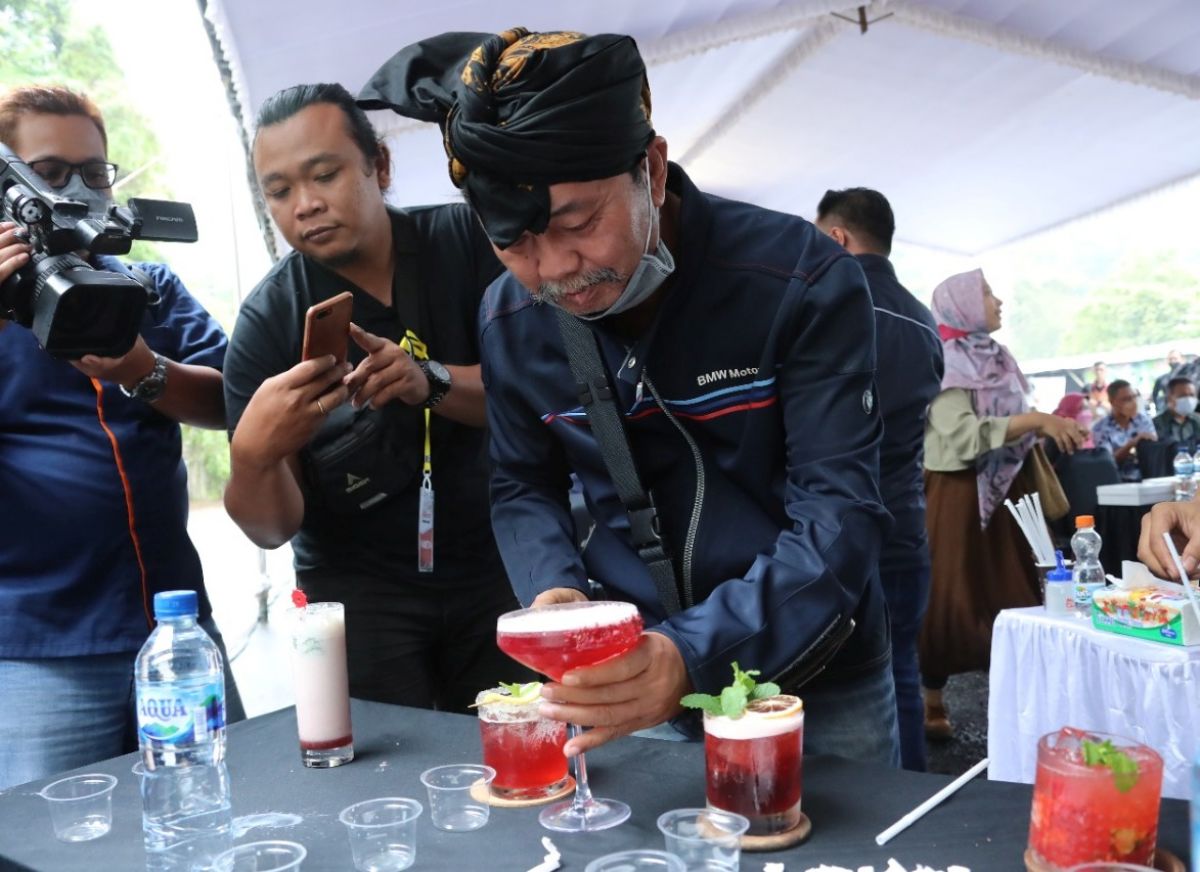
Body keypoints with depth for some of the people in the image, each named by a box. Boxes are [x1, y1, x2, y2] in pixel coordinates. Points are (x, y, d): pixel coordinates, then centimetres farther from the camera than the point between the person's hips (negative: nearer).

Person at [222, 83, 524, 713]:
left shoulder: (466, 243, -4)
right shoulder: (267, 322, -7)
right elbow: (271, 530, -7)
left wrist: (432, 380, -28)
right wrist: (252, 454, -28)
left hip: (500, 570, 1)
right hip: (359, 590, 0)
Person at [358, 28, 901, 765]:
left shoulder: (803, 280, -20)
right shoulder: (511, 320, -7)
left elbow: (838, 517, -24)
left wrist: (693, 655, -38)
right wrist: (554, 590, -14)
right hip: (640, 676, 3)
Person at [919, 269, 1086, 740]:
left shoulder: (996, 358, 12)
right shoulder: (945, 363, -12)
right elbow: (965, 436, -24)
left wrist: (1050, 428, 4)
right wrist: (1036, 419, -27)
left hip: (1003, 488, 8)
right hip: (959, 494, -8)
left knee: (1012, 593, 10)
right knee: (949, 598, -2)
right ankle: (930, 701, 10)